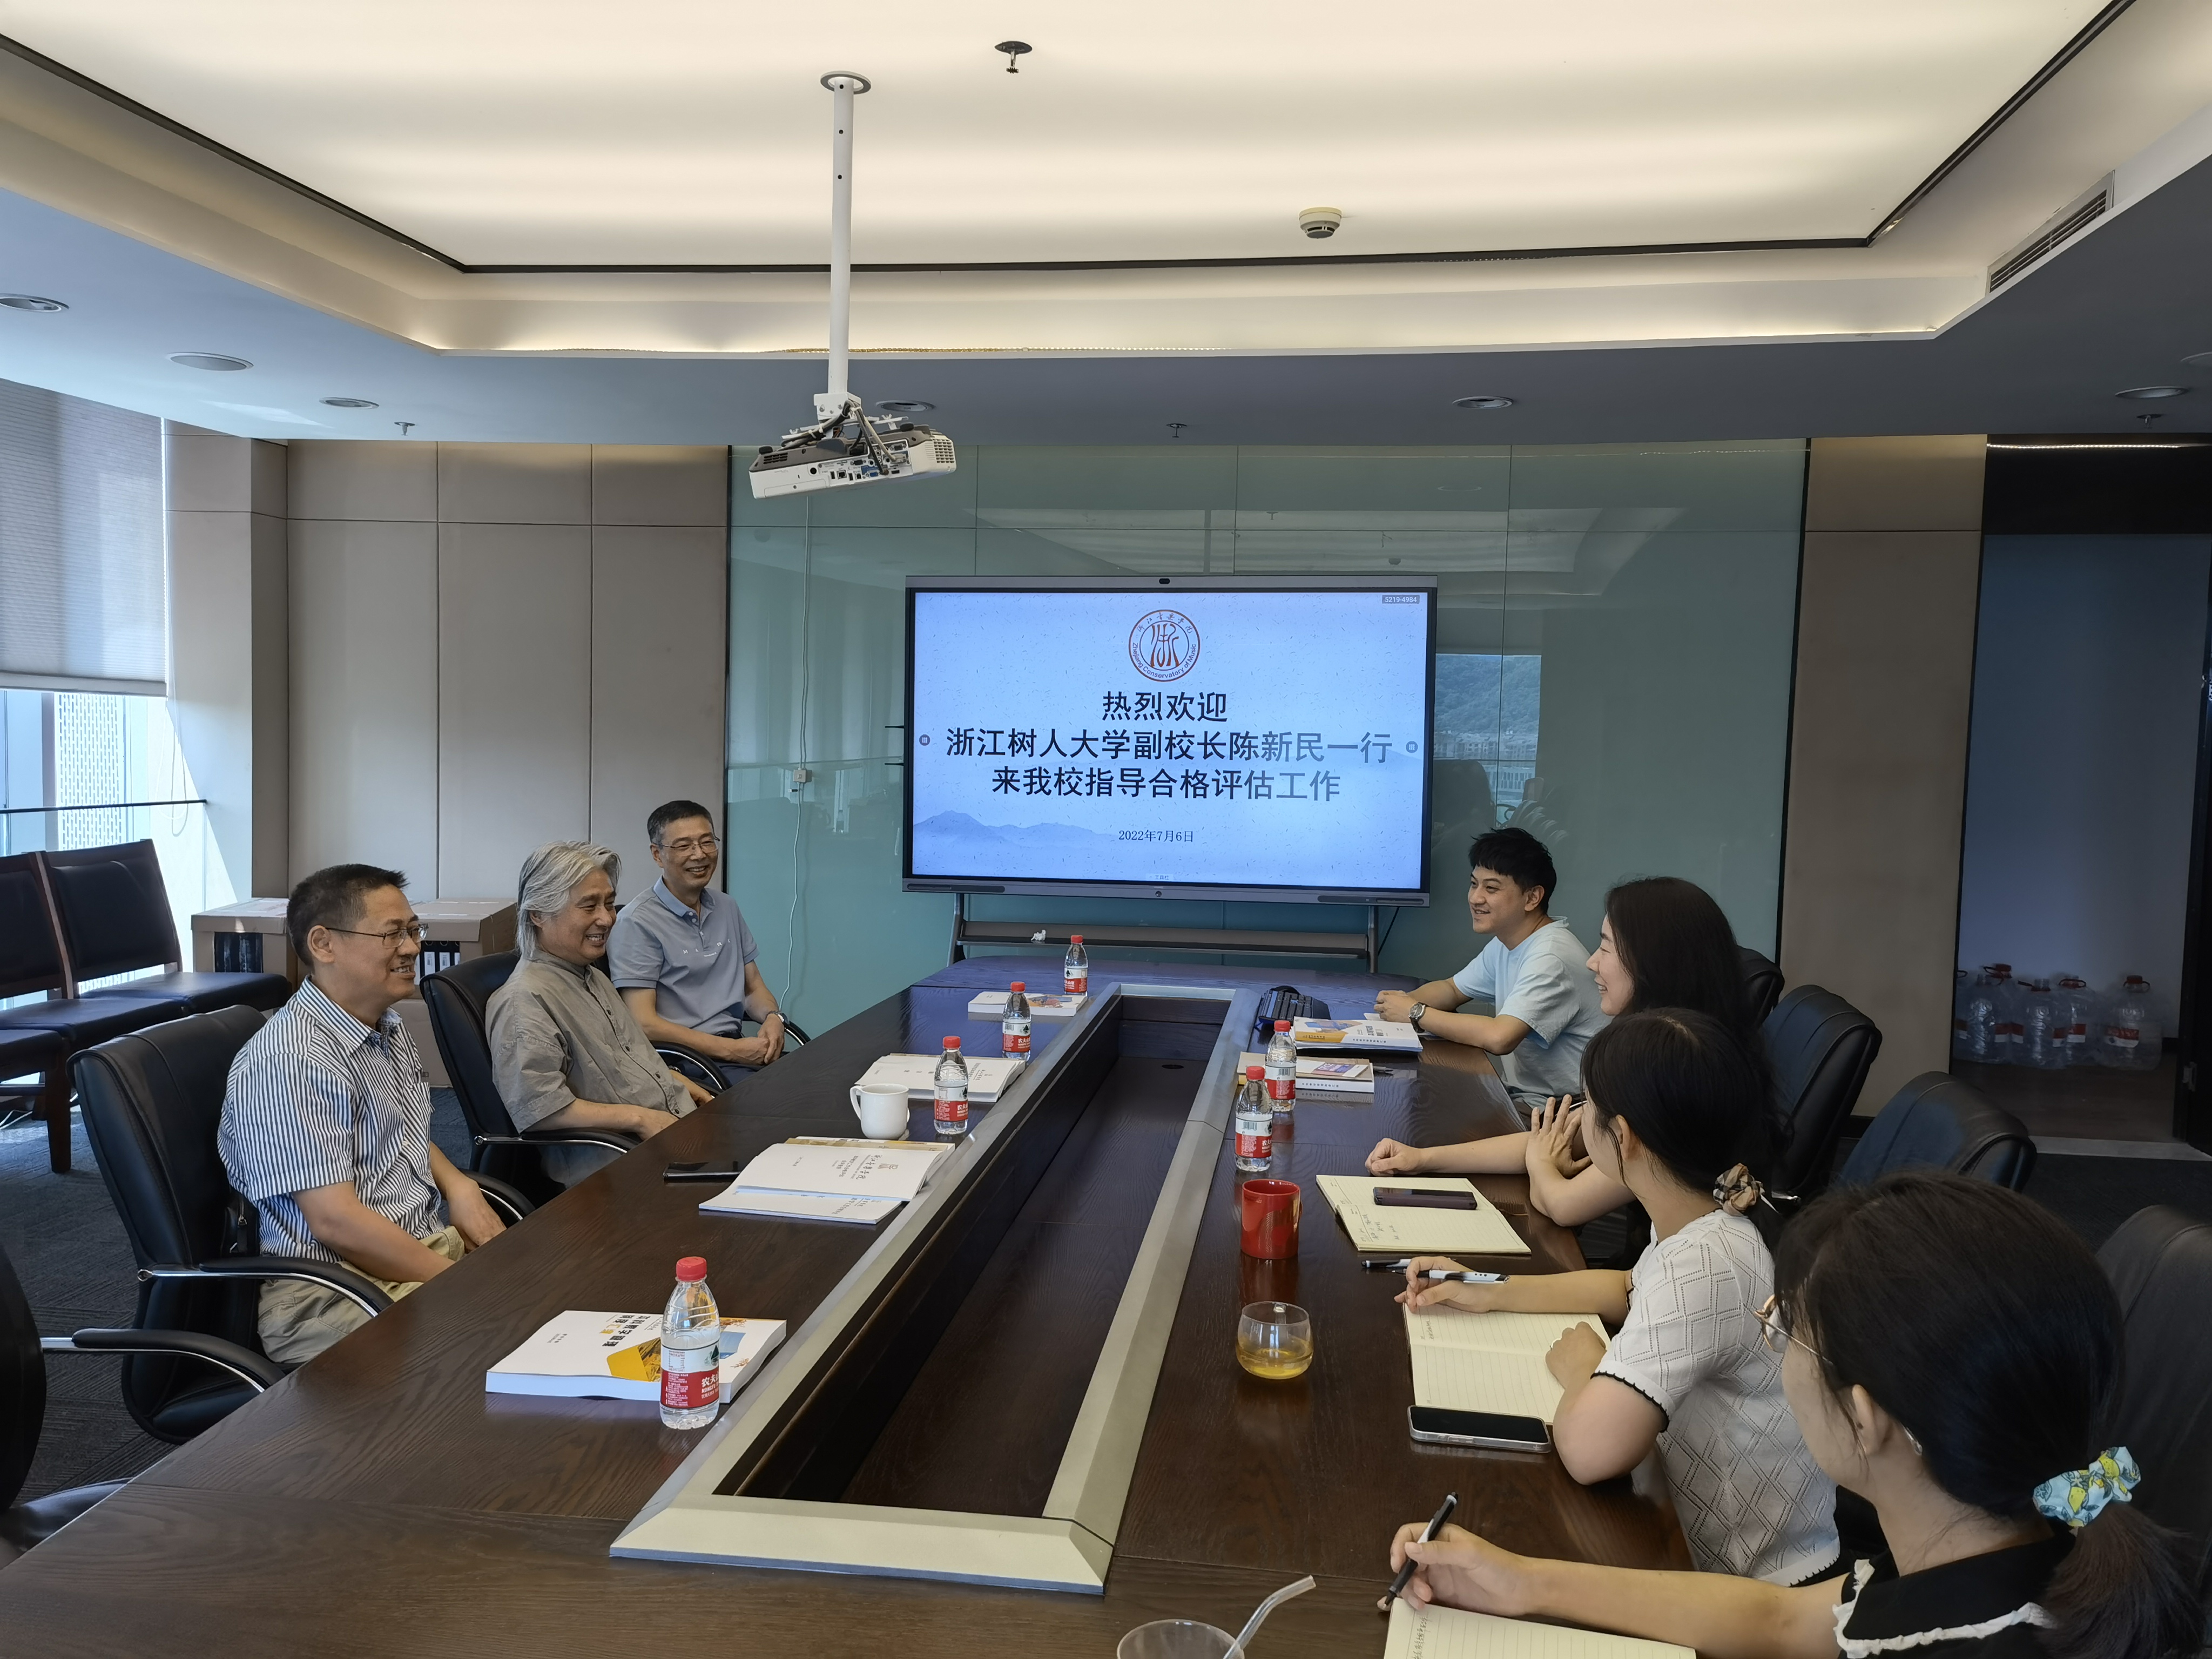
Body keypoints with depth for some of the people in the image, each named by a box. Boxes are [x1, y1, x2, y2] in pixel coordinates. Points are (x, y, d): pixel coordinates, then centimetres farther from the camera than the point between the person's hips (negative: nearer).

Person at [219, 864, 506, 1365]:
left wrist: (458, 1186, 6)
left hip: (431, 1245, 9)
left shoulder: (387, 1026, 12)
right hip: (329, 1296, -9)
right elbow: (335, 1221, -21)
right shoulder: (286, 1061, -18)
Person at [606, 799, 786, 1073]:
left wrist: (773, 1018, -3)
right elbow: (643, 1023, -12)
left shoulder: (727, 908, 18)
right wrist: (730, 1050, -16)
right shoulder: (636, 923, -6)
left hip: (737, 1044, 7)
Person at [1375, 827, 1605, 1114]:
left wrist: (1416, 1013, -21)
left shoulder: (1551, 958, -23)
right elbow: (1451, 989, 20)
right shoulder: (1505, 944, 8)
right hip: (1518, 1092, 8)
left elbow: (1499, 1037, -34)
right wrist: (1404, 1001, -4)